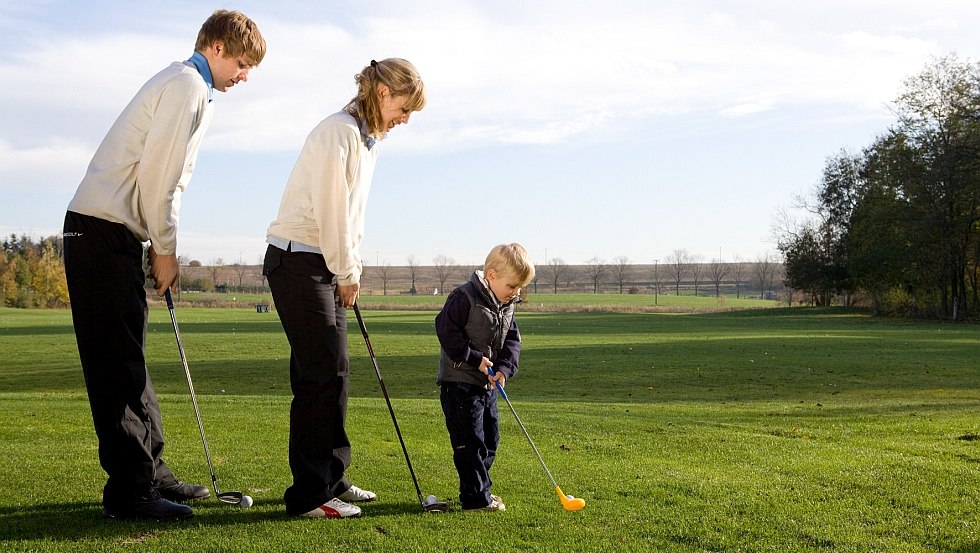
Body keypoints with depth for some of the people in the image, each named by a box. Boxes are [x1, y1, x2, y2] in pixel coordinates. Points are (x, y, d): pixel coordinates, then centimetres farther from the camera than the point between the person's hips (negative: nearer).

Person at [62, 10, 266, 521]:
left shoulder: (188, 88, 22)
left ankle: (150, 472, 21)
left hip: (113, 233, 10)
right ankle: (129, 490, -5)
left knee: (127, 359, 13)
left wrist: (161, 248, 13)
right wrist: (166, 249, -10)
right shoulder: (187, 85, -10)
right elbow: (155, 175, -18)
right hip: (103, 229, -10)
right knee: (118, 363, -8)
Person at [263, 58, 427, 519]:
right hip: (298, 261, -10)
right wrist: (348, 274, -10)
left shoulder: (368, 139, 14)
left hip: (328, 265, 10)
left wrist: (348, 272, 10)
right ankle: (309, 495, -4)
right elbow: (330, 213, -19)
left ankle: (331, 479, 22)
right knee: (320, 373, -10)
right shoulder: (339, 133, -17)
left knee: (333, 372, 12)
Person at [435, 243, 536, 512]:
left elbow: (512, 340, 10)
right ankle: (476, 497, -1)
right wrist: (474, 359, -20)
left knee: (489, 439, 14)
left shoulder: (507, 305, 8)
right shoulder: (464, 298, -17)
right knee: (470, 441, -7)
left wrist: (504, 368, -7)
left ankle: (480, 489, 27)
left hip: (487, 384, 8)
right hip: (460, 382, -8)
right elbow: (447, 330, -20)